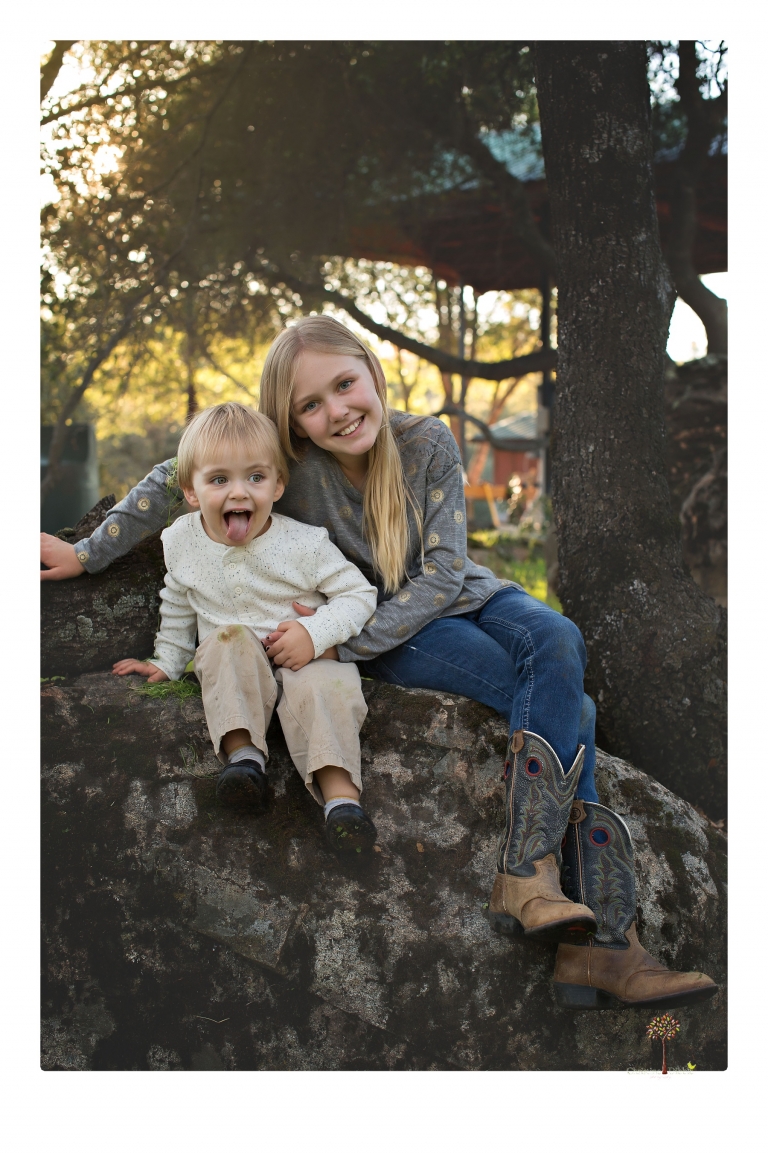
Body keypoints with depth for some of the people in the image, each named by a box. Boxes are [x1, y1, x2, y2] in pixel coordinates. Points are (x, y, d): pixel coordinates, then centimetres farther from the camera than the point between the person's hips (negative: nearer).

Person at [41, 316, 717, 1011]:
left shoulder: (428, 443, -14)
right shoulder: (288, 462, -17)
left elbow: (443, 574, -17)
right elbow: (176, 478, -7)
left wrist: (342, 638, -27)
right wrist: (89, 552, -3)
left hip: (462, 596, 3)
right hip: (387, 636, -3)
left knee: (557, 642, -31)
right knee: (565, 706, -25)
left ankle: (527, 871, -35)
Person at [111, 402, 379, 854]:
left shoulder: (304, 542, -11)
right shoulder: (183, 542, -1)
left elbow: (359, 594, -8)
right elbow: (178, 608, 17)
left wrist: (316, 632, -22)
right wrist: (167, 661, 18)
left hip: (307, 659, -2)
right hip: (231, 667, 2)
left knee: (317, 689, -33)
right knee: (230, 640, -30)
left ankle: (341, 793, -39)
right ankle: (243, 750, -34)